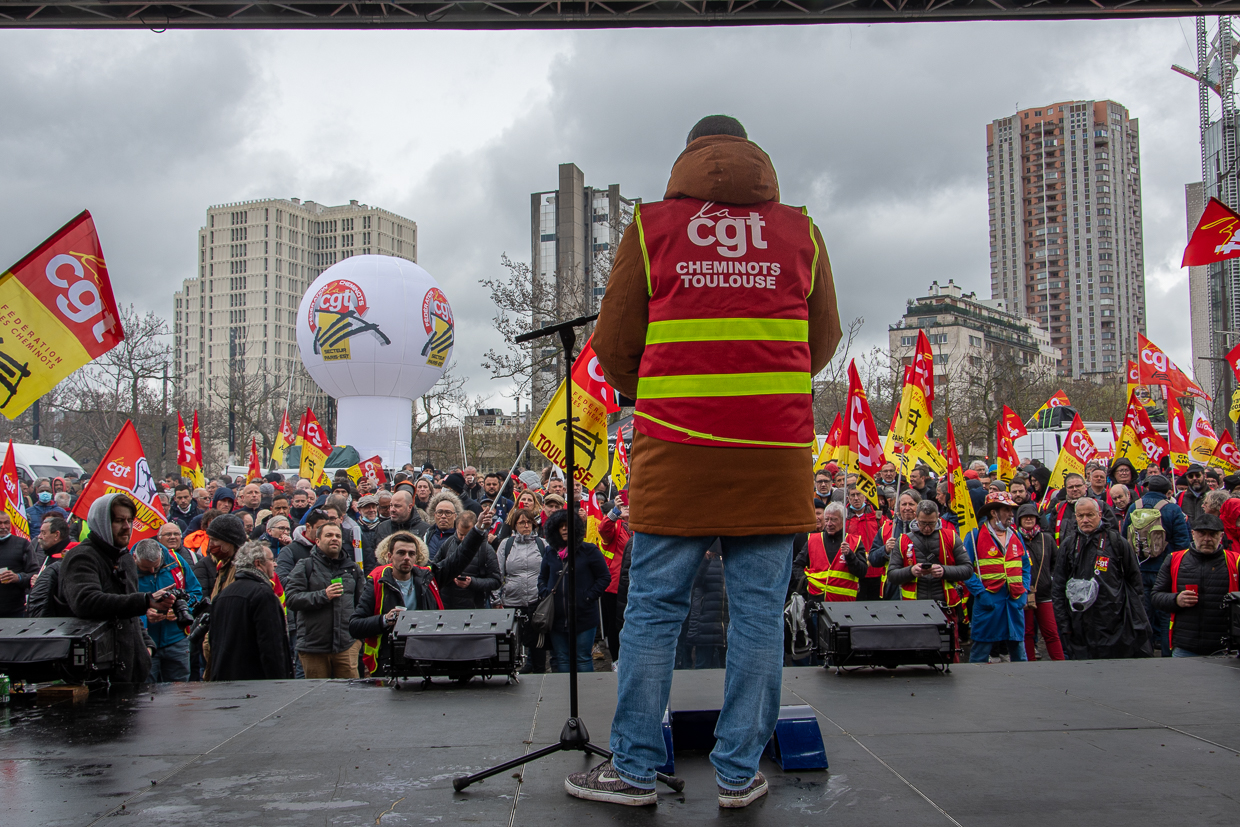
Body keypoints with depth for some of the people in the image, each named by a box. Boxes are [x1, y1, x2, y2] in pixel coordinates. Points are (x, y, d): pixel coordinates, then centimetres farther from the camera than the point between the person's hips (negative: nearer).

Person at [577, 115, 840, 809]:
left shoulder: (650, 228, 8)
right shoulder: (801, 232, 11)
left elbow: (613, 347, 9)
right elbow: (823, 342, 19)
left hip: (674, 446, -1)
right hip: (776, 448, 1)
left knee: (654, 606, 5)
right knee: (759, 608, 6)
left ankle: (635, 769, 11)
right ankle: (740, 773, 11)